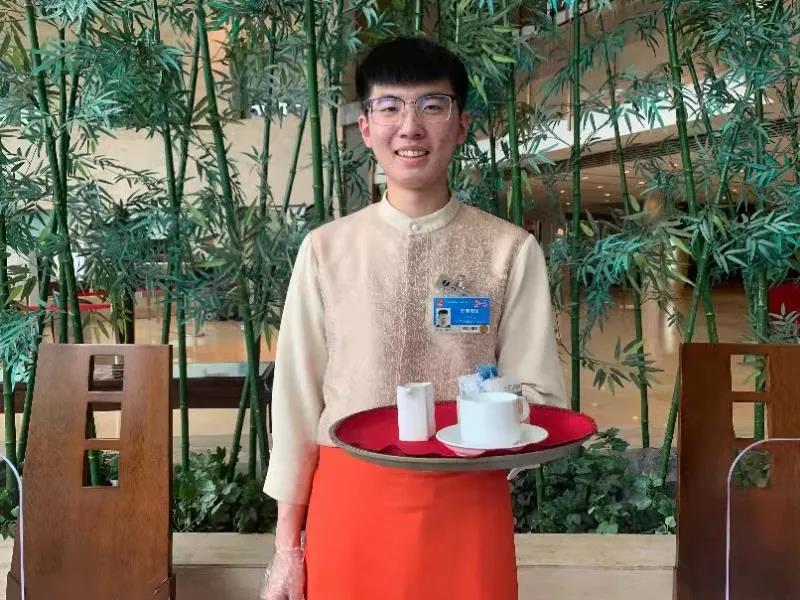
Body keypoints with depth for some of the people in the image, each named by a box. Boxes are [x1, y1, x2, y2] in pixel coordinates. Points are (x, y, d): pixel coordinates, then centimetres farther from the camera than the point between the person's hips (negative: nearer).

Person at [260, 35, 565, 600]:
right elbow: (297, 396, 2)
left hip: (466, 507, -1)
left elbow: (539, 399, -1)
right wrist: (287, 544, 3)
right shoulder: (325, 250, -1)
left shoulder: (511, 251, -5)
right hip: (347, 504, 1)